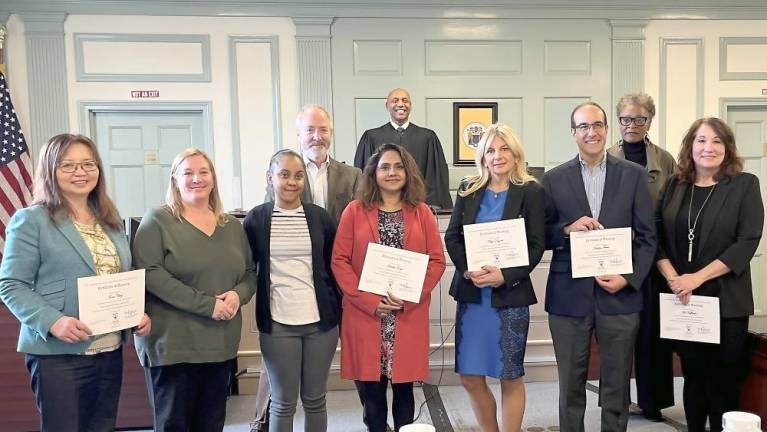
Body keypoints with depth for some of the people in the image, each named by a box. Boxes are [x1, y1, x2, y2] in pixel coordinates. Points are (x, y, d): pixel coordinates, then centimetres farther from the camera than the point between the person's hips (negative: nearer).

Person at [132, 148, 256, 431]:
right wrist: (207, 304, -20)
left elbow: (249, 274, 15)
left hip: (222, 345, 5)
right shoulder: (158, 220, -4)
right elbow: (150, 274, -16)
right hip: (173, 345, -5)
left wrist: (238, 295, -9)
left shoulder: (232, 226, 13)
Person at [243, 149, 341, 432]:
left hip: (321, 321, 1)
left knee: (315, 400, 13)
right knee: (283, 403, 9)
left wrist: (339, 312, 5)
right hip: (277, 324, -1)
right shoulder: (256, 218, -1)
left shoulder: (320, 217, 2)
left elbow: (334, 267, 8)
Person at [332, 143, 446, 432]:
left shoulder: (422, 213, 7)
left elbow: (437, 261, 4)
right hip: (364, 315, -1)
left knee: (403, 386, 9)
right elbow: (339, 261, -1)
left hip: (409, 316, 1)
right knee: (371, 388, 6)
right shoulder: (354, 211, 3)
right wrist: (368, 300, -12)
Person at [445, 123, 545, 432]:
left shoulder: (531, 192, -1)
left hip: (511, 294, -3)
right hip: (470, 292, 3)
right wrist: (468, 270, -12)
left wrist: (505, 276, -18)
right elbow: (452, 237, 4)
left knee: (510, 377, 7)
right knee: (470, 377, 8)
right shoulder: (468, 190, 8)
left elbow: (536, 246, -6)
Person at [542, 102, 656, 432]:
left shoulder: (634, 175, 5)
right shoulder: (554, 179, 4)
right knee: (571, 384, 11)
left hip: (620, 294, 0)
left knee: (617, 385, 11)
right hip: (569, 295, 0)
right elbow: (542, 236, 4)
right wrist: (567, 229, -16)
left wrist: (629, 279, -9)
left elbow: (647, 236, 3)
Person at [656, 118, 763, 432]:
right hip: (682, 300, 3)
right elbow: (657, 237, 5)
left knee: (723, 381, 5)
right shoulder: (675, 186, 8)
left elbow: (747, 241, -10)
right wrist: (673, 278, -11)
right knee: (693, 377, 12)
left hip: (725, 300, -2)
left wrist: (698, 277, -16)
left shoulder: (745, 185, -1)